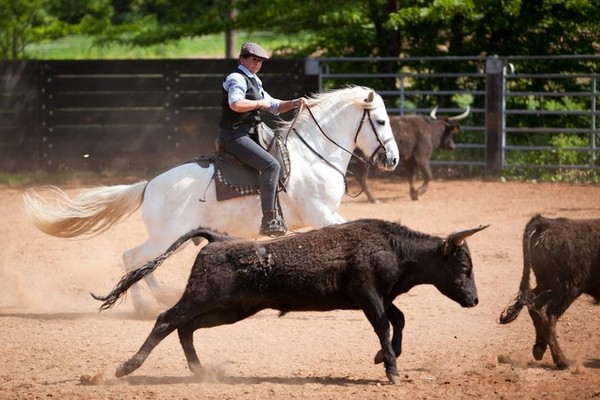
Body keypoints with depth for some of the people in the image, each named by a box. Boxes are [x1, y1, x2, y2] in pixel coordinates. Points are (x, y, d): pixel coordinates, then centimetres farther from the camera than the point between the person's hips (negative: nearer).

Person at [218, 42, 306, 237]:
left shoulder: (254, 82, 20)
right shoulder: (237, 79, -11)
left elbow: (275, 107, 25)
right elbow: (236, 104, -32)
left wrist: (294, 103, 8)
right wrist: (260, 104, -19)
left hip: (249, 134, 11)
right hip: (234, 135, -11)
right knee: (271, 165, -25)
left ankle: (276, 213, 24)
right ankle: (269, 220, -29)